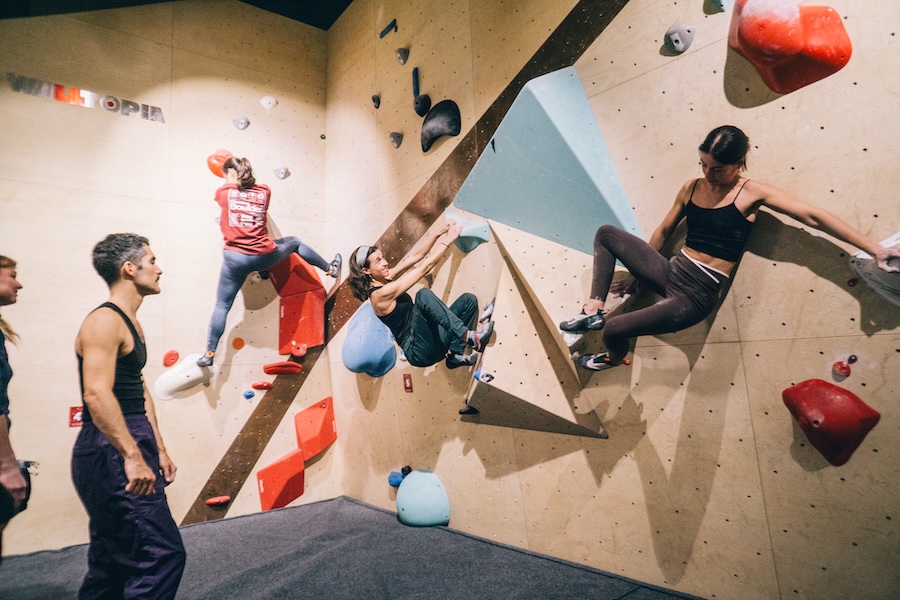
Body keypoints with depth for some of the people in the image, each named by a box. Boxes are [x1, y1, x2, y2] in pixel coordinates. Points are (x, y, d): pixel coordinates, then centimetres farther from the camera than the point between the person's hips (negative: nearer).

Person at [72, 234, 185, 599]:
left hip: (127, 450, 10)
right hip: (112, 454, -10)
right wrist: (132, 456, -27)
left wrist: (158, 449, 17)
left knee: (113, 560, 20)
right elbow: (97, 394, -26)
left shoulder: (130, 323, 15)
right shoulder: (104, 321, -15)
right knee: (163, 553, -9)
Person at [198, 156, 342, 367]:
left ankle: (209, 354, 11)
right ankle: (330, 269, 42)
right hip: (264, 256, 1)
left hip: (235, 258, -1)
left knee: (222, 306, 8)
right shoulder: (264, 191, 7)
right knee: (294, 242, 30)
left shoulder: (223, 192, 3)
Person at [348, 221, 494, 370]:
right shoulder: (380, 295, -17)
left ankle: (455, 354, -8)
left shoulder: (386, 278, 9)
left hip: (431, 337, 9)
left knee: (468, 299, -2)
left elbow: (416, 255, 5)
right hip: (419, 350, -9)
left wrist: (439, 231, -6)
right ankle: (468, 336, -29)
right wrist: (448, 240, -13)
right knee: (423, 294, -31)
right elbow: (424, 267, -18)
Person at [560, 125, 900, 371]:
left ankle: (614, 359, 24)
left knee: (615, 330, -17)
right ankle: (594, 311, -4)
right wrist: (636, 272, 21)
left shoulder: (751, 192, -7)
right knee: (606, 234, 0)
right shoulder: (691, 187, 7)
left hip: (697, 294, -6)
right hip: (670, 273, 6)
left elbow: (812, 217, -9)